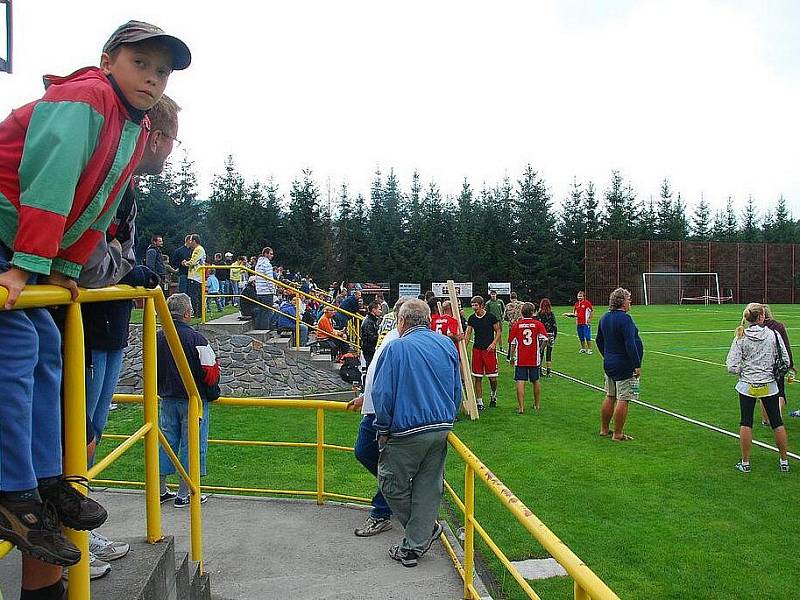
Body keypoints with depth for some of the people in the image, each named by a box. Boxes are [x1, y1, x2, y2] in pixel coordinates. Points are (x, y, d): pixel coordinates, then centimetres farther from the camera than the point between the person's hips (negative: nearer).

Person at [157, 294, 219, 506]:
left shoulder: (157, 338, 1)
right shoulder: (196, 338, -17)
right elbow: (210, 374, -16)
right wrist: (216, 364, 5)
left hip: (167, 400, 6)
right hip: (194, 400, -6)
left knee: (167, 442, 16)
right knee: (191, 444, 4)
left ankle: (161, 490, 26)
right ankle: (183, 495, 10)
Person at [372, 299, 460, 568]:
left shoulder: (396, 348, -9)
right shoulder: (447, 345, 6)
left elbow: (382, 394, -11)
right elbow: (457, 391, 13)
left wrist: (383, 429, 1)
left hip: (407, 432, -6)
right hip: (442, 430, 6)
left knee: (392, 483, 14)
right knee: (429, 487, 14)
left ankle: (427, 529, 27)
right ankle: (415, 545, 21)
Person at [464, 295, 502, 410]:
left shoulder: (491, 316, -4)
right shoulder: (471, 318, 5)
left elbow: (499, 331, 3)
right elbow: (468, 334, 4)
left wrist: (494, 343, -10)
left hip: (489, 349, -3)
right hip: (477, 349, 3)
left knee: (492, 377, 0)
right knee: (478, 377, 3)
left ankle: (494, 395, 29)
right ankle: (479, 402, 12)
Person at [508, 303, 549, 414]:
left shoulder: (516, 324, -2)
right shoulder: (538, 324, -2)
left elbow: (512, 342, -1)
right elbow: (545, 339, -11)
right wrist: (540, 348, 8)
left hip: (520, 359, -1)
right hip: (534, 359, 1)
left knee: (520, 381, -2)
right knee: (536, 381, 16)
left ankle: (521, 407, -7)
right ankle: (537, 405, 28)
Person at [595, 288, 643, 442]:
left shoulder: (605, 318, 9)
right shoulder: (625, 318, -18)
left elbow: (599, 340, 18)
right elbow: (630, 344, -23)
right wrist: (637, 365, -18)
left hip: (609, 364, 9)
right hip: (624, 366, -9)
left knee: (610, 397, 17)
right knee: (623, 400, -1)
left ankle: (604, 429, 25)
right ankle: (617, 435, 4)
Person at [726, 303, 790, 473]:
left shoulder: (741, 338, -9)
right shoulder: (774, 335, -8)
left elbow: (732, 367, -12)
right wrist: (774, 372, 13)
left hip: (747, 386, -1)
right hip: (770, 385, 1)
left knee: (746, 423, 8)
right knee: (777, 422, 14)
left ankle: (745, 462, 14)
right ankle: (784, 461, 26)